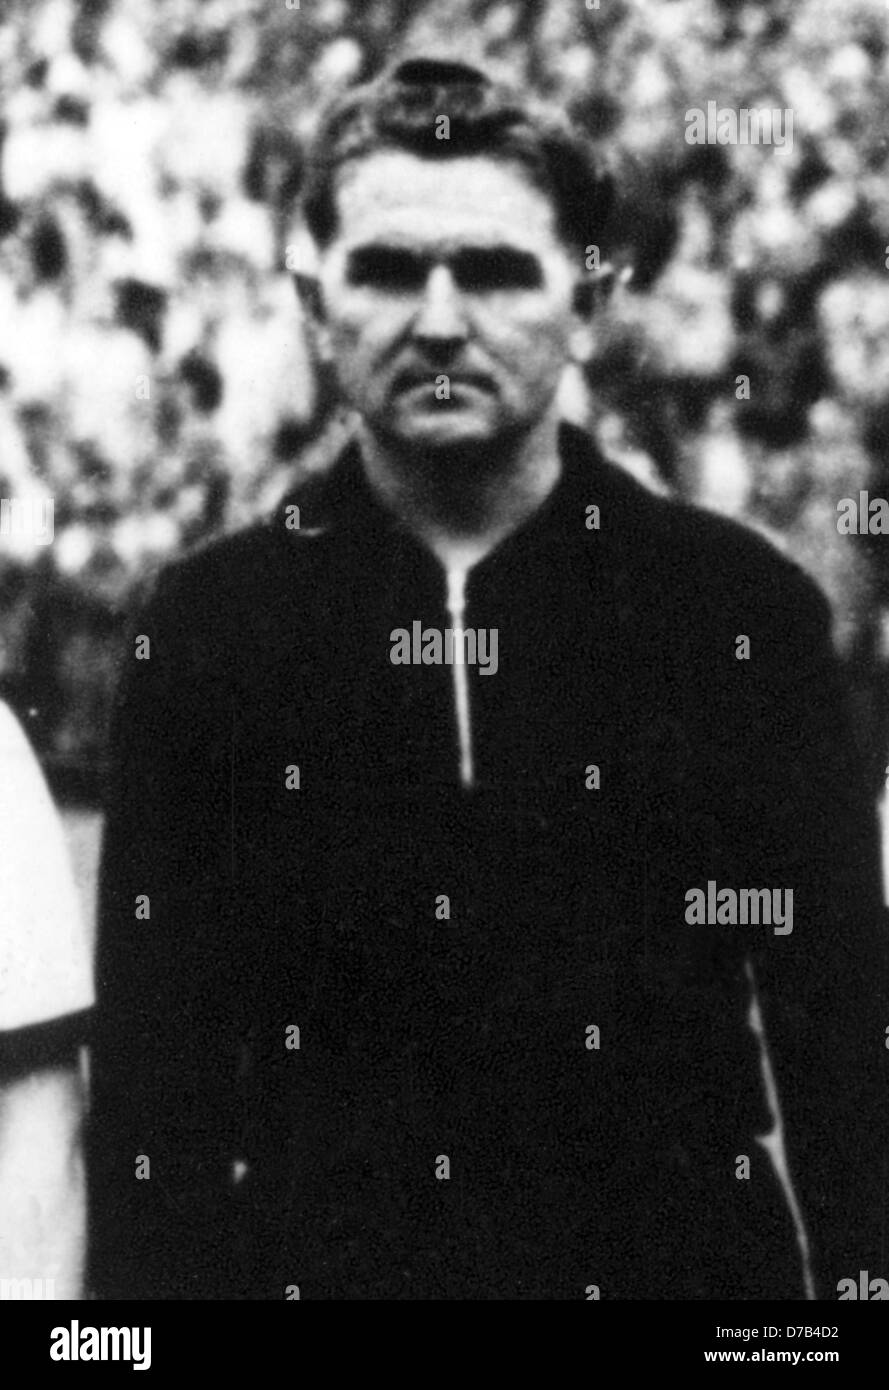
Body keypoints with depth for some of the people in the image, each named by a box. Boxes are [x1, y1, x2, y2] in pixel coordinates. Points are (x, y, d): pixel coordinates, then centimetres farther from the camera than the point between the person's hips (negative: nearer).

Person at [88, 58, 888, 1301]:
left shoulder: (743, 608, -3)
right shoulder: (205, 625, -1)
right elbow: (152, 1062, 0)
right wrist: (145, 1281, -5)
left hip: (679, 1257, 0)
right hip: (309, 1260, 1)